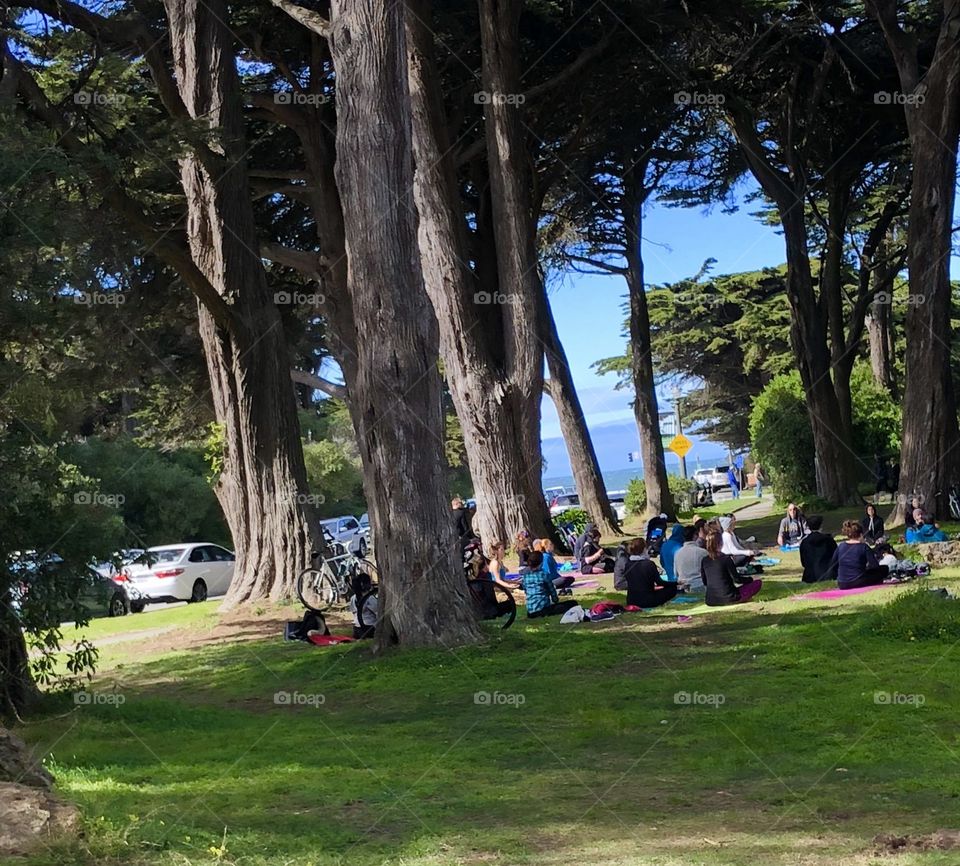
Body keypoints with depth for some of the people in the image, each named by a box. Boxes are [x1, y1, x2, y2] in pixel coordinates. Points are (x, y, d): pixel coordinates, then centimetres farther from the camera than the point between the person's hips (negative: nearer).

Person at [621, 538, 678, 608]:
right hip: (647, 602, -6)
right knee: (672, 588, 7)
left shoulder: (628, 564, 0)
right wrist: (676, 583, 7)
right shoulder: (649, 564, -16)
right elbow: (660, 583, -8)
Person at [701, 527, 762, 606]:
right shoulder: (726, 558, -12)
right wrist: (751, 579, 10)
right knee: (758, 583, 3)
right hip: (727, 598, -6)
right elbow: (737, 579, -8)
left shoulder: (704, 561, 2)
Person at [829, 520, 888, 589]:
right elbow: (875, 566, -9)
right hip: (858, 583, -5)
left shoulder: (840, 546, 5)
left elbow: (832, 565, 13)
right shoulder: (864, 547, -7)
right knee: (884, 569, 12)